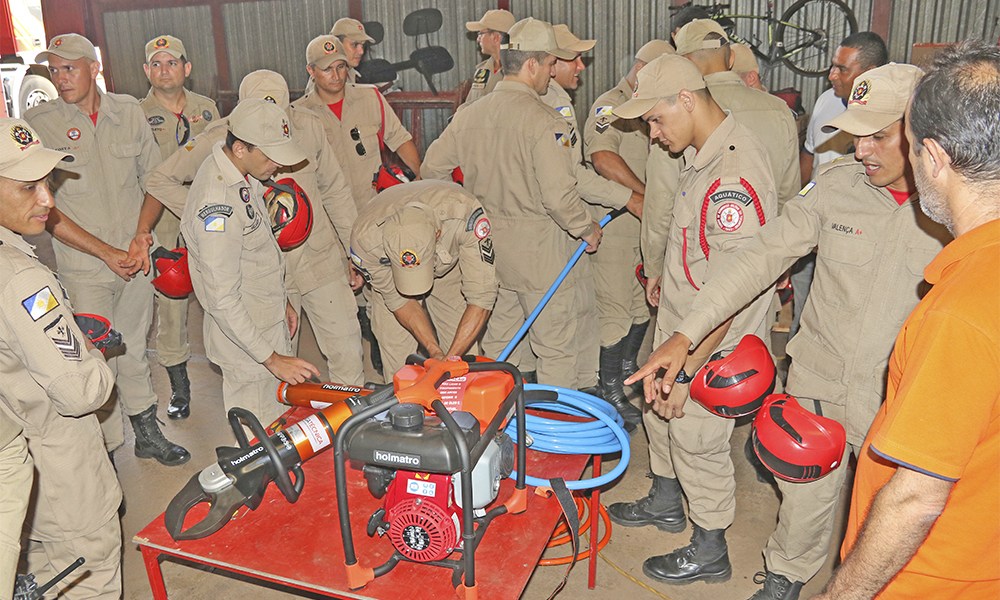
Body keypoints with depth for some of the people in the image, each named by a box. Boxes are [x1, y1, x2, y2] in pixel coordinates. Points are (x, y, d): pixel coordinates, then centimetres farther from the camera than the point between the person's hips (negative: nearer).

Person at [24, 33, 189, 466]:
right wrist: (106, 252, -14)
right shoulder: (39, 123, -7)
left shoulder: (129, 111, 3)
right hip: (83, 268, -3)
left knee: (134, 349, 17)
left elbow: (154, 177, 13)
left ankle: (147, 434, 34)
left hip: (136, 258, 3)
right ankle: (107, 450, 17)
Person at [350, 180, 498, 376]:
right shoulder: (365, 238, -36)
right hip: (388, 275, 0)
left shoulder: (464, 212, -42)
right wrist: (435, 353, -28)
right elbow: (398, 300, -22)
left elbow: (481, 296, -36)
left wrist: (451, 358, -39)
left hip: (450, 267, 0)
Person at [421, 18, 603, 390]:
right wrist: (587, 230, -7)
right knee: (556, 348, 7)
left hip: (489, 246, 7)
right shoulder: (544, 122, -18)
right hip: (539, 251, -7)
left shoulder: (469, 115, 3)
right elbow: (559, 195, -24)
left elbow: (431, 169, 10)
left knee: (497, 341, 21)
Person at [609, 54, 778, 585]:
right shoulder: (704, 152, 3)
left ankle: (709, 554, 29)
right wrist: (667, 277, 26)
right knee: (660, 412, 24)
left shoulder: (734, 173, -29)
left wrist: (687, 368, -25)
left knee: (698, 440, 6)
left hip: (713, 342, -9)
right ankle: (665, 503, 49)